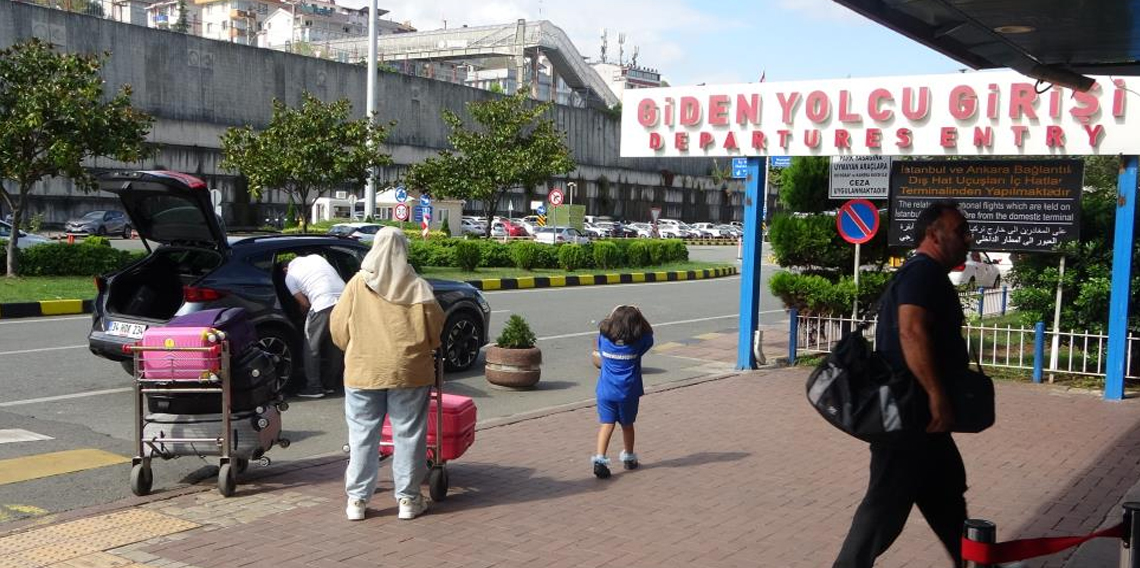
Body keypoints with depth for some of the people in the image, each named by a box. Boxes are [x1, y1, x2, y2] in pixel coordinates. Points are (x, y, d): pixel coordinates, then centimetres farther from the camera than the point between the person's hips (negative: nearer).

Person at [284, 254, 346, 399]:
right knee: (334, 346, 17)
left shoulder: (290, 277, 10)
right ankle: (329, 385, 25)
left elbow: (305, 304, 10)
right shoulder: (316, 257, 23)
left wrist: (303, 313, 32)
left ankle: (314, 388, 12)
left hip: (323, 306, -6)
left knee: (311, 348, 9)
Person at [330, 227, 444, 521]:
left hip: (363, 371, 1)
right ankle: (407, 498, 13)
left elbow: (339, 327, 2)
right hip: (409, 372, 0)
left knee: (362, 436, 8)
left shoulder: (358, 284, -3)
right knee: (408, 435, 8)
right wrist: (424, 349, 20)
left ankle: (357, 499, 12)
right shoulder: (417, 287, -4)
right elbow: (436, 329, 1)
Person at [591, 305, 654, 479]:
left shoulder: (604, 337, -5)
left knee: (606, 424, 0)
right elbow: (649, 335, 10)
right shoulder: (638, 342, -10)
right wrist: (638, 316, 5)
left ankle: (599, 459, -16)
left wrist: (613, 314, 18)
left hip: (605, 390, 1)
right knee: (627, 425, 17)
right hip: (628, 391, -1)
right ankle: (628, 458, 33)